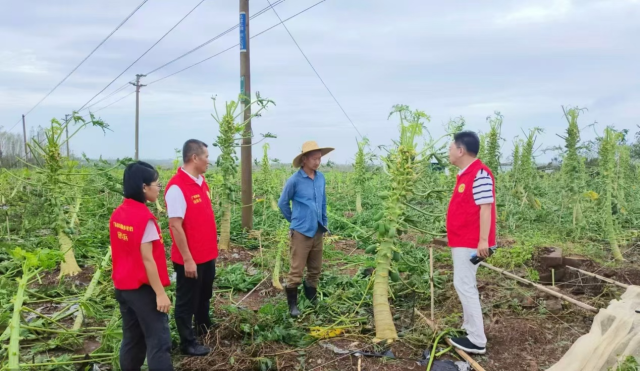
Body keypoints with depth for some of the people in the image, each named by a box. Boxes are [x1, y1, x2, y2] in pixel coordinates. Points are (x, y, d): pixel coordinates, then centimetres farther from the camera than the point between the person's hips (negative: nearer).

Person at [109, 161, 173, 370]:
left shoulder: (117, 215, 4)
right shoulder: (144, 217, -20)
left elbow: (120, 252, 11)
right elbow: (147, 259, -20)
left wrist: (122, 280, 20)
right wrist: (160, 293, -15)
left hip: (123, 287, 8)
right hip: (143, 289, -8)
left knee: (132, 339, 18)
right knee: (159, 341, -2)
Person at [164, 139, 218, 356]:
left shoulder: (201, 182, 6)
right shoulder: (177, 187, -21)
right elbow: (175, 226, -22)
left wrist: (212, 246, 15)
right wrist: (187, 259, -20)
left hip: (208, 255, 8)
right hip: (190, 259, -8)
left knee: (204, 296, 25)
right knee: (187, 301, 9)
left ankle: (205, 329, 45)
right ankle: (188, 343, 24)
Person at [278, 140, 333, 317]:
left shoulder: (321, 178, 2)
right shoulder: (294, 180, -13)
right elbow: (282, 203, -1)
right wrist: (294, 220, 7)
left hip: (318, 231, 6)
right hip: (301, 232, -5)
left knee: (315, 269, 16)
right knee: (296, 271, 0)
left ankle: (312, 299, 33)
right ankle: (292, 304, 12)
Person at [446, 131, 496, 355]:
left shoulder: (479, 173, -17)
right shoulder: (465, 174, 13)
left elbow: (485, 207, -22)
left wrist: (483, 240, -25)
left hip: (470, 242, -10)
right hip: (462, 240, 10)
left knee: (464, 285, -9)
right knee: (465, 285, 16)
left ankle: (477, 341, -3)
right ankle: (469, 329, 28)